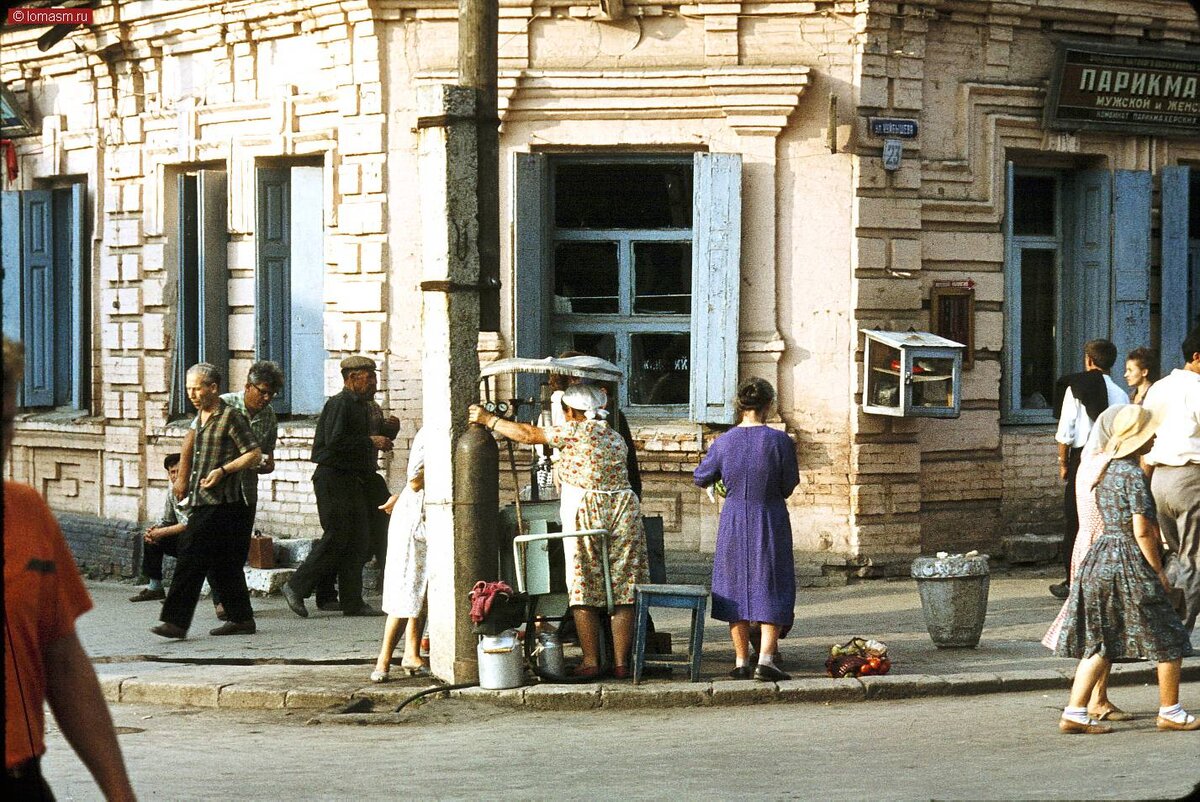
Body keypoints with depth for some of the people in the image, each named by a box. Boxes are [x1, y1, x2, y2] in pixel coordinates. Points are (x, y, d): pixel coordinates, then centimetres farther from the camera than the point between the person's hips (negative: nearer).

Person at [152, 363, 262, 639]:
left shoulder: (231, 417, -9)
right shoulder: (200, 418, 17)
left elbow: (255, 454, -11)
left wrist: (223, 470, -19)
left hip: (220, 504, -9)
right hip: (201, 503, 9)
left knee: (191, 558, -13)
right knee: (221, 564, 10)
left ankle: (176, 621, -14)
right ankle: (241, 619, 17)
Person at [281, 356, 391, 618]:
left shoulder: (361, 406, 19)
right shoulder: (339, 404, -12)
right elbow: (334, 441, -24)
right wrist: (371, 442, -18)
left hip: (354, 481, 10)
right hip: (334, 478, -10)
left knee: (359, 540, 5)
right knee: (337, 537, -11)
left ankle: (352, 602, 6)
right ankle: (296, 587, -3)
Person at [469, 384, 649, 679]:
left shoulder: (574, 431, -3)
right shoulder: (616, 438, 15)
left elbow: (528, 435, -3)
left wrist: (488, 419, 7)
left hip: (585, 512, -5)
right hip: (624, 509, 5)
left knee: (584, 590, 2)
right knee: (622, 590, 4)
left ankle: (591, 661, 0)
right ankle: (621, 662, 3)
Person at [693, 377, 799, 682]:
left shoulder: (724, 442, -5)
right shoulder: (779, 441, -12)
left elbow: (701, 478, 8)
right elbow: (789, 485, -4)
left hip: (734, 522, 2)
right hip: (770, 521, -2)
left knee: (736, 587, 11)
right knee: (771, 588, 5)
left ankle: (741, 662, 13)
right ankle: (765, 658, -7)